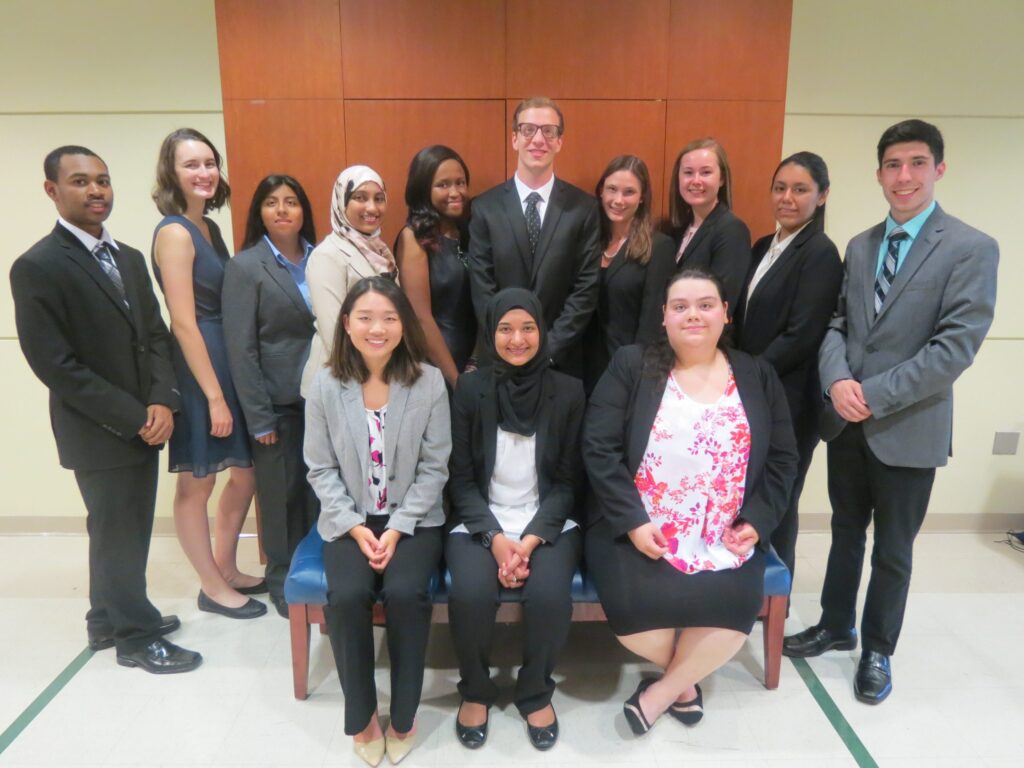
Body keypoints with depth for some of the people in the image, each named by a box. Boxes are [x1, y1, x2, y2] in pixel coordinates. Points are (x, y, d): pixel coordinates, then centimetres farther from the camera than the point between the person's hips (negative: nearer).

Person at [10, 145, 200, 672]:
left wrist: (161, 401, -8)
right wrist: (134, 417, -17)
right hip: (99, 432, -7)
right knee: (116, 534, 7)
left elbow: (155, 335, 8)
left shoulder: (129, 258, 10)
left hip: (143, 424, 7)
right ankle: (136, 635, 25)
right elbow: (55, 365, -17)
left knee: (129, 530, 17)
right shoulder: (37, 266, -12)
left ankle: (110, 619, 37)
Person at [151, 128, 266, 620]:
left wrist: (229, 385, 11)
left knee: (245, 472, 16)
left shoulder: (209, 227, 12)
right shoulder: (174, 232, -13)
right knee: (196, 483, 7)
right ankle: (212, 588, 22)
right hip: (197, 368, -9)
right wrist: (214, 395, -18)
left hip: (229, 360, 9)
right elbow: (184, 322, -18)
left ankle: (226, 569, 33)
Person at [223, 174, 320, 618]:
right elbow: (241, 349, -8)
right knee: (282, 495, 8)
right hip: (278, 403, -3)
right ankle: (284, 581, 27)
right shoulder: (244, 267, -4)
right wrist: (259, 418, -11)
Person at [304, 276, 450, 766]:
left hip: (414, 519, -1)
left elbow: (434, 465, -5)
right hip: (349, 520, 1)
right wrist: (355, 526, -12)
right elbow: (320, 469, 0)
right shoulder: (325, 385, -4)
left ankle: (403, 717, 0)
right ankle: (360, 716, 3)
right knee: (346, 596, -24)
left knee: (405, 592, -27)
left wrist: (399, 528, -14)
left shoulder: (429, 382, -7)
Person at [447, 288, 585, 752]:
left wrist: (531, 540, -14)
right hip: (480, 521, 0)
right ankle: (475, 691, 4)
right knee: (470, 594, -28)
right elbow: (461, 477, -1)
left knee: (550, 595, -28)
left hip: (548, 521, 0)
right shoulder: (471, 389, -2)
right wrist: (495, 537, -15)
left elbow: (568, 480, 0)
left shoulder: (568, 392, -1)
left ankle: (536, 692, 4)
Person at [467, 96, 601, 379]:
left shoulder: (584, 207, -2)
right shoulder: (485, 208, -2)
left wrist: (549, 348, -12)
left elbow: (586, 289, -5)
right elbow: (482, 291, -4)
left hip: (562, 360, 0)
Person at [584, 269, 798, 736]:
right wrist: (632, 522, -15)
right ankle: (685, 677, 12)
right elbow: (600, 448, -7)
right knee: (635, 608, -26)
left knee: (736, 609, -24)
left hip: (725, 536, 2)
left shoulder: (757, 376, 10)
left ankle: (662, 691, 5)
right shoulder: (631, 366, 0)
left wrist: (757, 522, -4)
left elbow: (783, 458, 10)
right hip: (637, 530, -2)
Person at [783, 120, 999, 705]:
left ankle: (878, 651, 31)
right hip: (846, 421, 5)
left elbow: (957, 346, -17)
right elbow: (835, 322, 4)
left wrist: (874, 395, -20)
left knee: (893, 550, 11)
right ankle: (837, 626, 38)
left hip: (909, 428, -4)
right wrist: (837, 380, -15)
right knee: (846, 533, 19)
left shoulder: (972, 248, -9)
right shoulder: (860, 247, 8)